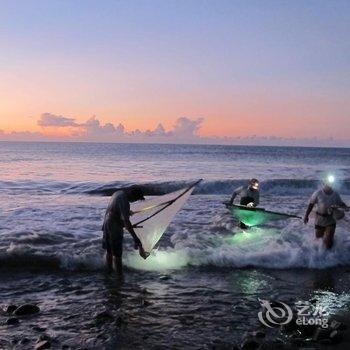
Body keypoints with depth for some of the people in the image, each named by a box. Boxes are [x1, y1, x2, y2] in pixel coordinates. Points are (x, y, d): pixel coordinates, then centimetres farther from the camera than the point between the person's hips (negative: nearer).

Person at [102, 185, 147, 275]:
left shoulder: (118, 193, 6)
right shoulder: (124, 200, -24)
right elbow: (126, 221, -32)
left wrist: (128, 212, 46)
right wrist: (136, 238, -35)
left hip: (106, 225, 10)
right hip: (115, 228, -9)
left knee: (109, 251, 19)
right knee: (117, 254, -2)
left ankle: (109, 271, 31)